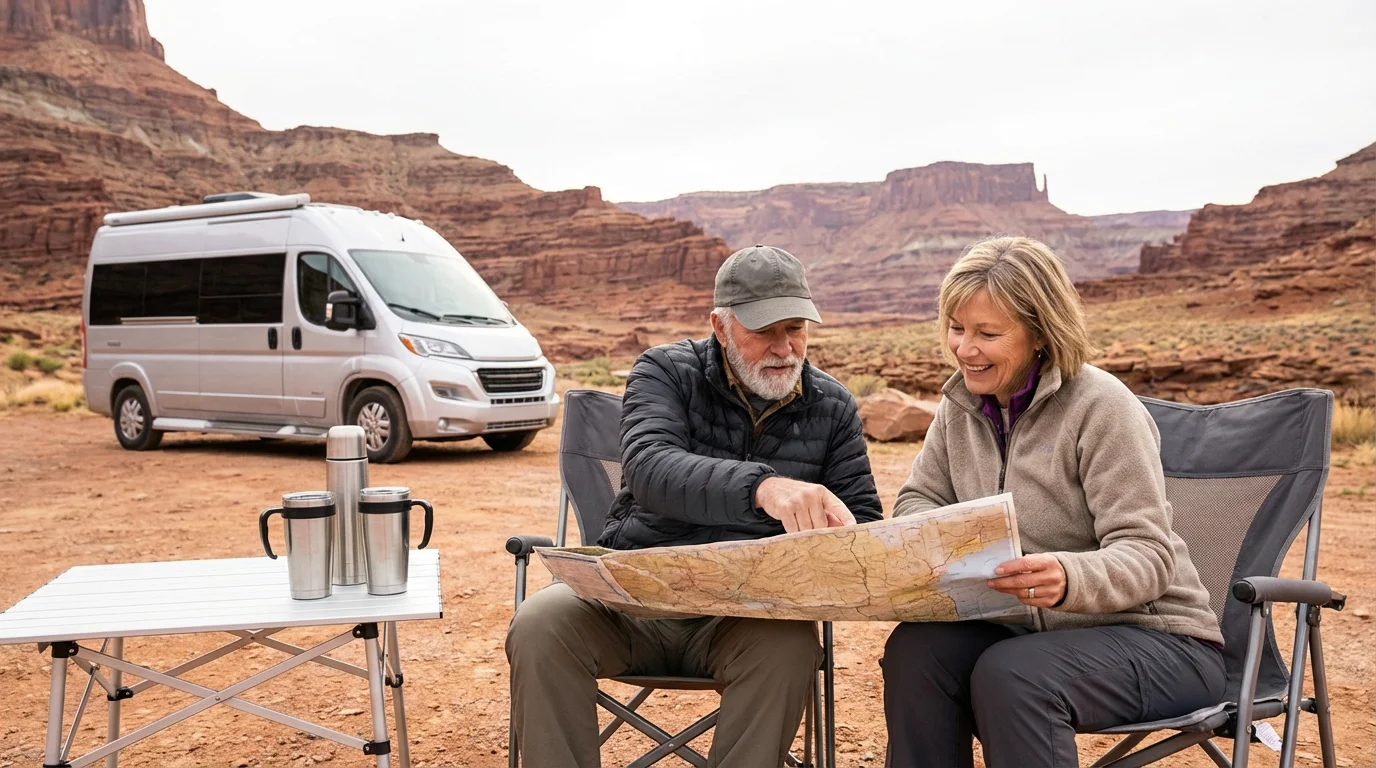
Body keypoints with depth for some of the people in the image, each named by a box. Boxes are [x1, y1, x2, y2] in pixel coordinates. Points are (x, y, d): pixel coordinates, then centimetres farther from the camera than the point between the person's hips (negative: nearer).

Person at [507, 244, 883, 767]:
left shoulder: (833, 407, 7)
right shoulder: (666, 372, -1)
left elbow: (865, 520, 12)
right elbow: (649, 469, -22)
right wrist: (761, 485, -41)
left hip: (748, 610, 1)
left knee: (789, 646, -34)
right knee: (539, 626, -28)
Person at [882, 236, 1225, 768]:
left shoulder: (1100, 406, -15)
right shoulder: (961, 405, 4)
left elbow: (1148, 556, -19)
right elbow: (918, 501, 9)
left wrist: (1070, 578, -42)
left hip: (1152, 639, -5)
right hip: (1034, 628, 5)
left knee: (1011, 674, -33)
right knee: (915, 647, -23)